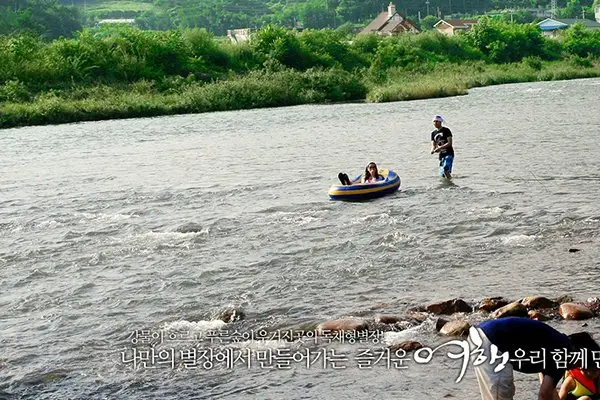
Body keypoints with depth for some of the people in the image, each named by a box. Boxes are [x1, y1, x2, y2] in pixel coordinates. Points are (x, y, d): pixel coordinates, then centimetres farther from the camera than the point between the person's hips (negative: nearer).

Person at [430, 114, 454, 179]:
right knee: (442, 175, 4)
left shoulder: (446, 130, -4)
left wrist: (440, 148, -23)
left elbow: (450, 143, -12)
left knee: (445, 169, -27)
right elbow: (433, 145, 9)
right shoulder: (433, 133, 13)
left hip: (449, 154, -6)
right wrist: (433, 150, -15)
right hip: (441, 155, 6)